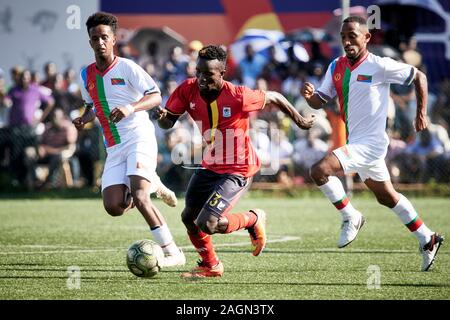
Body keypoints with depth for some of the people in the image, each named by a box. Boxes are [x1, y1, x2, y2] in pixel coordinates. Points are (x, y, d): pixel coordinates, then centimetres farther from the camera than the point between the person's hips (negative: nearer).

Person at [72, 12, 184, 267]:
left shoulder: (126, 67, -5)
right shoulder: (87, 75, 12)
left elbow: (156, 96, -9)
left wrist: (131, 107, -26)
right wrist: (84, 119, 7)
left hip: (139, 138, -6)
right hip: (114, 148, 6)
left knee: (138, 197, -24)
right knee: (113, 206, -10)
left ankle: (172, 252, -17)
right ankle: (151, 185, 21)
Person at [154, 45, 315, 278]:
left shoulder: (238, 97, -27)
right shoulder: (188, 90, -12)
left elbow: (274, 97, -11)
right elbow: (169, 122, -3)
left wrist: (300, 121, 3)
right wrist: (162, 117, -29)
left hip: (237, 170, -7)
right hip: (210, 166, 7)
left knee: (206, 224, -18)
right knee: (188, 217, 13)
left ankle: (253, 220, 12)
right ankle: (210, 266, 38)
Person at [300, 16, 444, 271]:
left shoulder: (379, 66, -14)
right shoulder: (336, 67, 6)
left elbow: (419, 77, -3)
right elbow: (321, 101, 8)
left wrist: (422, 113, -2)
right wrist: (310, 95, -15)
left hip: (370, 142, -8)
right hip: (355, 142, 8)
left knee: (320, 171, -23)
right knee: (387, 197, 18)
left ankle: (351, 217, -4)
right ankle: (428, 240, 31)